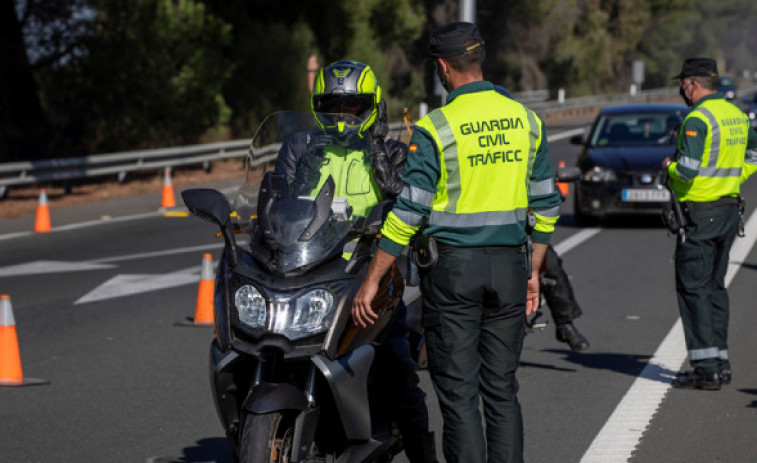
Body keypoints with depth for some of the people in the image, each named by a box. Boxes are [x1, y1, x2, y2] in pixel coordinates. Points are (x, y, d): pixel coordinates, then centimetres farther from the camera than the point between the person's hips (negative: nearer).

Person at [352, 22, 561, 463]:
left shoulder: (435, 128, -11)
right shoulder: (526, 120, 5)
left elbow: (409, 211, -13)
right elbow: (546, 205, 9)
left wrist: (371, 281, -8)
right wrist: (534, 271, 19)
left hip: (452, 265, -4)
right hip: (509, 262, 4)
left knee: (458, 392, 0)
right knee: (501, 389, 10)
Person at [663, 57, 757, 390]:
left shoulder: (698, 119, -16)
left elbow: (687, 171, -23)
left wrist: (669, 166, -3)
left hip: (699, 213, -9)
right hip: (729, 210, 9)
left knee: (693, 288, -4)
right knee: (715, 286, 15)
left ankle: (706, 366, -8)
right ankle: (720, 361, 17)